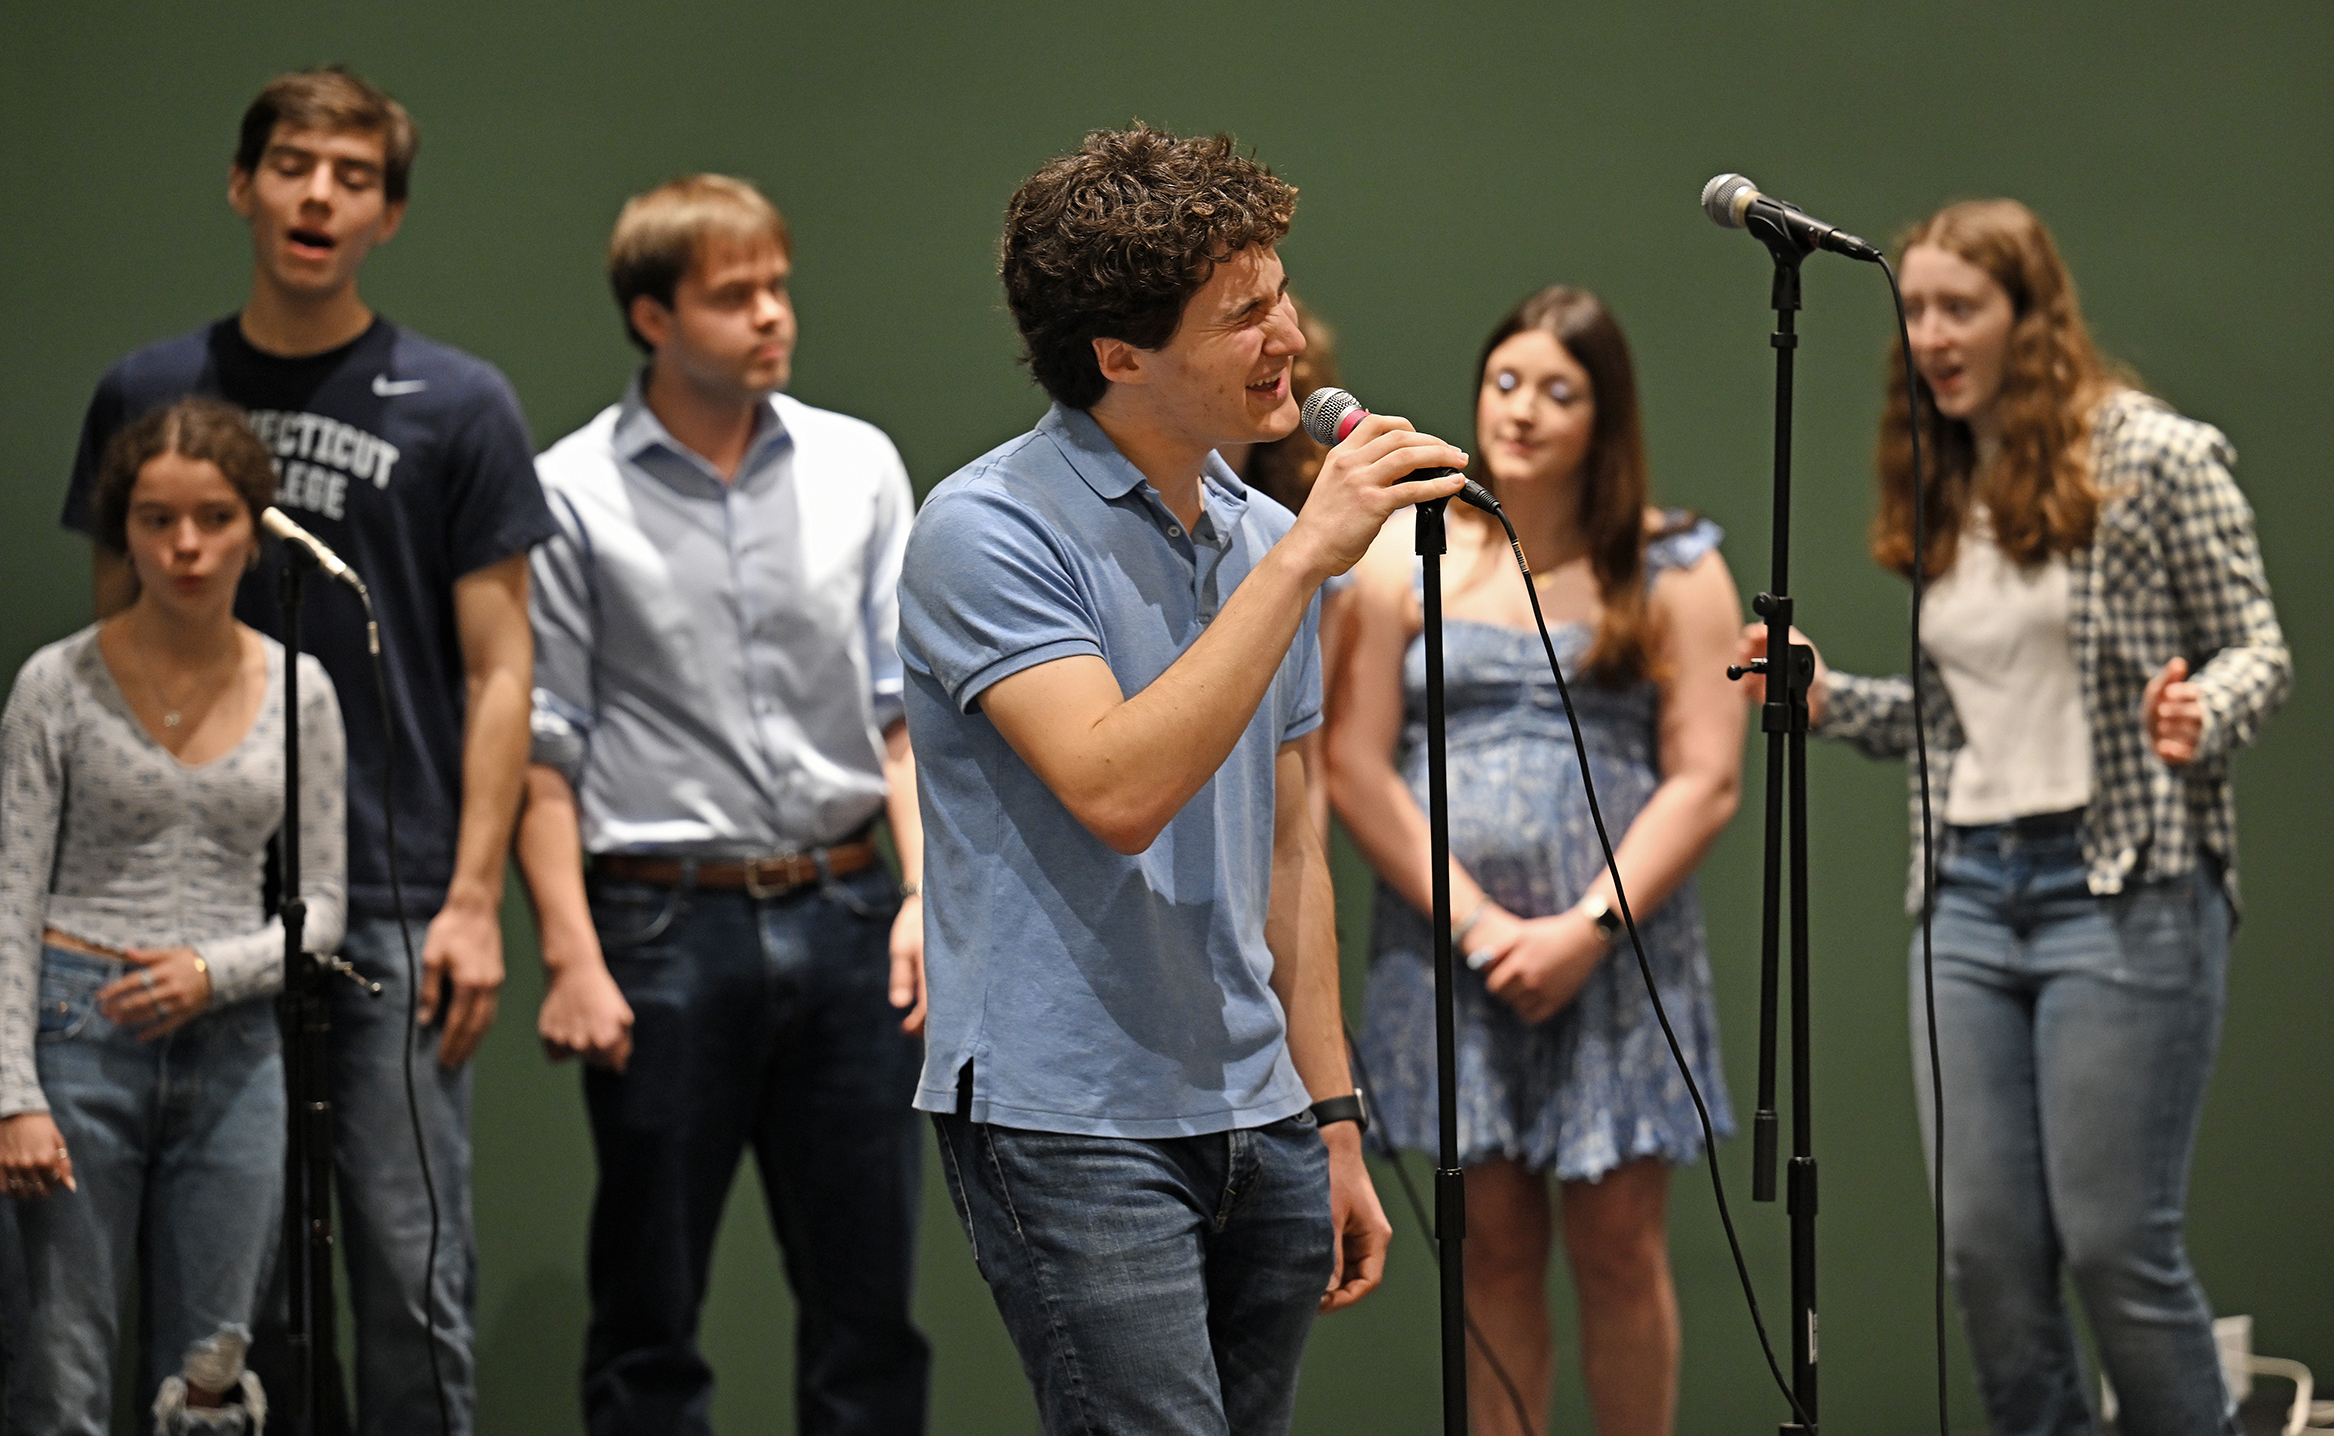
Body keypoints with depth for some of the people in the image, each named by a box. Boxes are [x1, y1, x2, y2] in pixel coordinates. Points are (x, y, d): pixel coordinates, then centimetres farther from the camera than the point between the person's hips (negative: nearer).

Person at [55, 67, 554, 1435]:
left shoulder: (457, 407, 1)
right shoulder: (149, 395, 9)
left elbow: (497, 669, 0)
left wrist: (475, 898, -8)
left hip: (394, 906, -2)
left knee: (413, 1270, -2)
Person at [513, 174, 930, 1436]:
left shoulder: (859, 467, 7)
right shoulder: (575, 493, -3)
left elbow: (907, 702, 9)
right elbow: (541, 746, -3)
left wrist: (924, 893, -2)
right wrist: (572, 956, -8)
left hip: (843, 915, 3)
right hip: (668, 924, -3)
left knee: (868, 1307, 6)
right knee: (649, 1314, 5)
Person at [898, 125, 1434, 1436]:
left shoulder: (1267, 540, 12)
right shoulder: (987, 531, -10)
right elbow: (1119, 788, -24)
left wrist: (1333, 1121, 16)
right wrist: (1301, 561, -22)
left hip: (1258, 1130, 7)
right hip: (1072, 1126, -7)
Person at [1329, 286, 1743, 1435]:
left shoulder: (1670, 570, 3)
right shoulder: (1405, 558, 5)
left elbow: (1705, 781, -2)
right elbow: (1355, 769, 0)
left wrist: (1589, 927, -12)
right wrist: (1478, 921, -9)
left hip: (1618, 951, -1)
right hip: (1449, 950, 1)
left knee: (1619, 1246, 0)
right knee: (1495, 1244, 4)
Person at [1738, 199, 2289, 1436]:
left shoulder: (2155, 456, -5)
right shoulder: (1939, 496, 13)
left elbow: (2257, 651, -3)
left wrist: (2198, 717, -23)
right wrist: (1826, 698, 6)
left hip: (2122, 887, -6)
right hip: (1967, 892, 6)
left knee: (2114, 1239, -6)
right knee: (1986, 1242, 4)